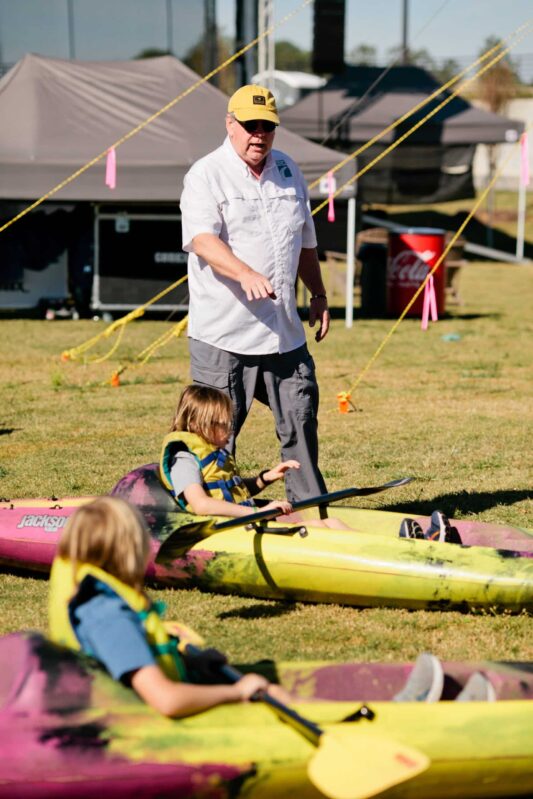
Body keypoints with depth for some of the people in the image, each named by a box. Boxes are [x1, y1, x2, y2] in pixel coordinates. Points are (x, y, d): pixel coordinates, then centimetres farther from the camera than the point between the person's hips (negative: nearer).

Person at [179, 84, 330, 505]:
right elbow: (202, 239, -22)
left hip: (285, 329, 6)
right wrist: (246, 274, -36)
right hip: (223, 332, -5)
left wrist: (319, 295, 23)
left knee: (301, 418, 9)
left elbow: (305, 241, 25)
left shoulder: (288, 170, 14)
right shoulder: (206, 175, -6)